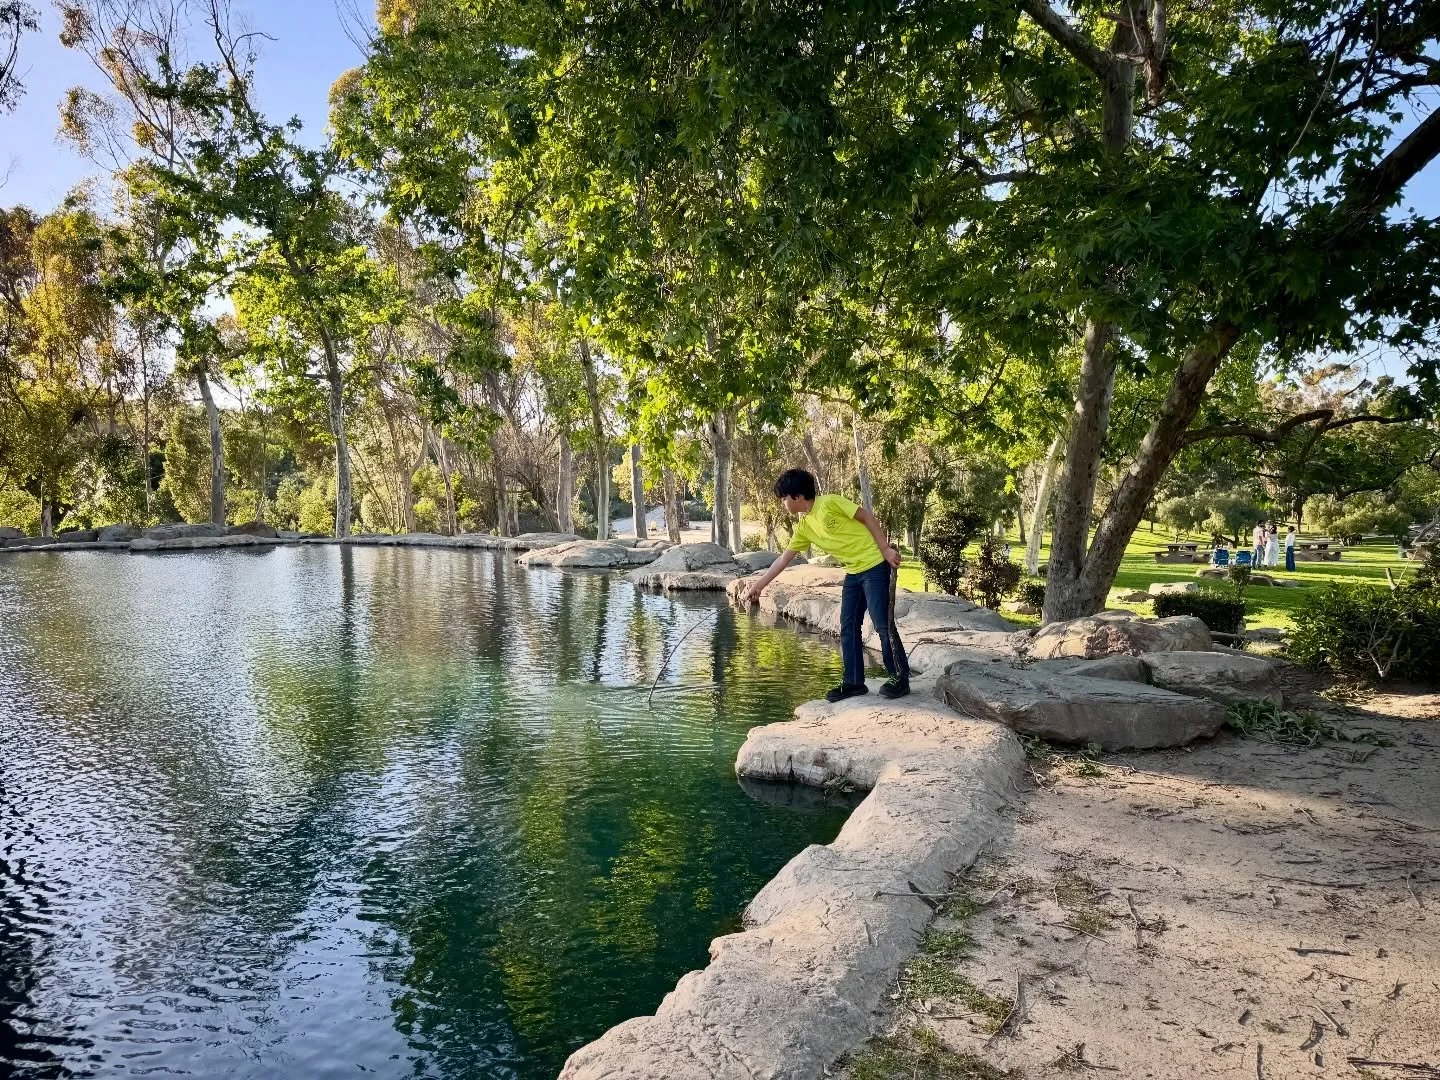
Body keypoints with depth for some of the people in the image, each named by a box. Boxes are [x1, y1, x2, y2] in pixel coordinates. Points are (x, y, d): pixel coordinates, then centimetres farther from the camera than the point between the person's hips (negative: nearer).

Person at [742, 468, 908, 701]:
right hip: (853, 573, 8)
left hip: (875, 565, -8)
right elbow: (784, 558, 12)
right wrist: (758, 586, 13)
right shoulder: (803, 526, 7)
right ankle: (853, 682, 13)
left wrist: (886, 549, -14)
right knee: (848, 627, 6)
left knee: (883, 624, -6)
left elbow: (867, 517, -10)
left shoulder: (830, 503, -15)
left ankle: (900, 679, 5)